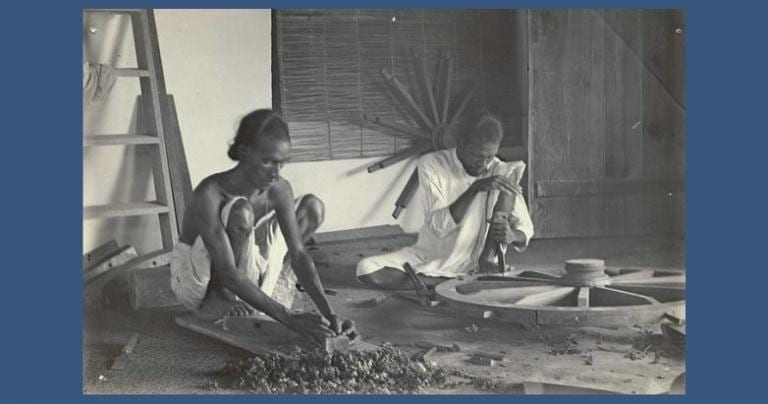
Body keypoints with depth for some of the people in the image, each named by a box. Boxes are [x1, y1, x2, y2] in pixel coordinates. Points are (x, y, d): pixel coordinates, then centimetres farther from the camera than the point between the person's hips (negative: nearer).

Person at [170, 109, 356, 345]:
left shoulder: (279, 190, -16)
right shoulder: (210, 194, -33)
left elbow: (298, 254, -17)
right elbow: (227, 273, -37)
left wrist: (328, 313, -29)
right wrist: (288, 318, -42)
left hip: (244, 275, 6)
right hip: (193, 280, -6)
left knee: (313, 208, -1)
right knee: (241, 212, -36)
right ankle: (217, 298, -16)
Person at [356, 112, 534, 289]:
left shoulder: (503, 173, -8)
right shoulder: (431, 164, -12)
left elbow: (525, 230, -8)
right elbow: (438, 226, -22)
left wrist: (512, 235, -34)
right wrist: (475, 188, -33)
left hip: (474, 261, -1)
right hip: (429, 255, 1)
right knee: (366, 270, -24)